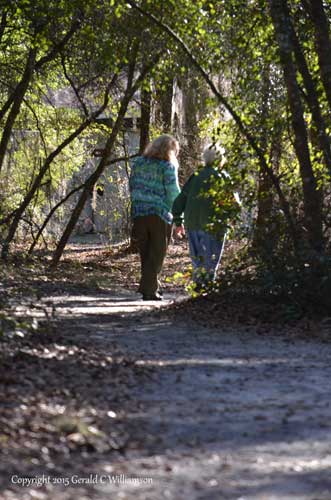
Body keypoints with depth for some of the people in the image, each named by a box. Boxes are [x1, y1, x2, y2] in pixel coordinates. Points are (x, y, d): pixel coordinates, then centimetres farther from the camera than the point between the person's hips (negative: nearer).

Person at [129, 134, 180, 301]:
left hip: (138, 213, 5)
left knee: (145, 254, 16)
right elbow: (174, 194, -10)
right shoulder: (168, 167, -9)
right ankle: (149, 290, 1)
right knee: (156, 255, 5)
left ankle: (149, 287, 23)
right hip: (160, 215, -5)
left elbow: (132, 188, 11)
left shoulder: (138, 163, 8)